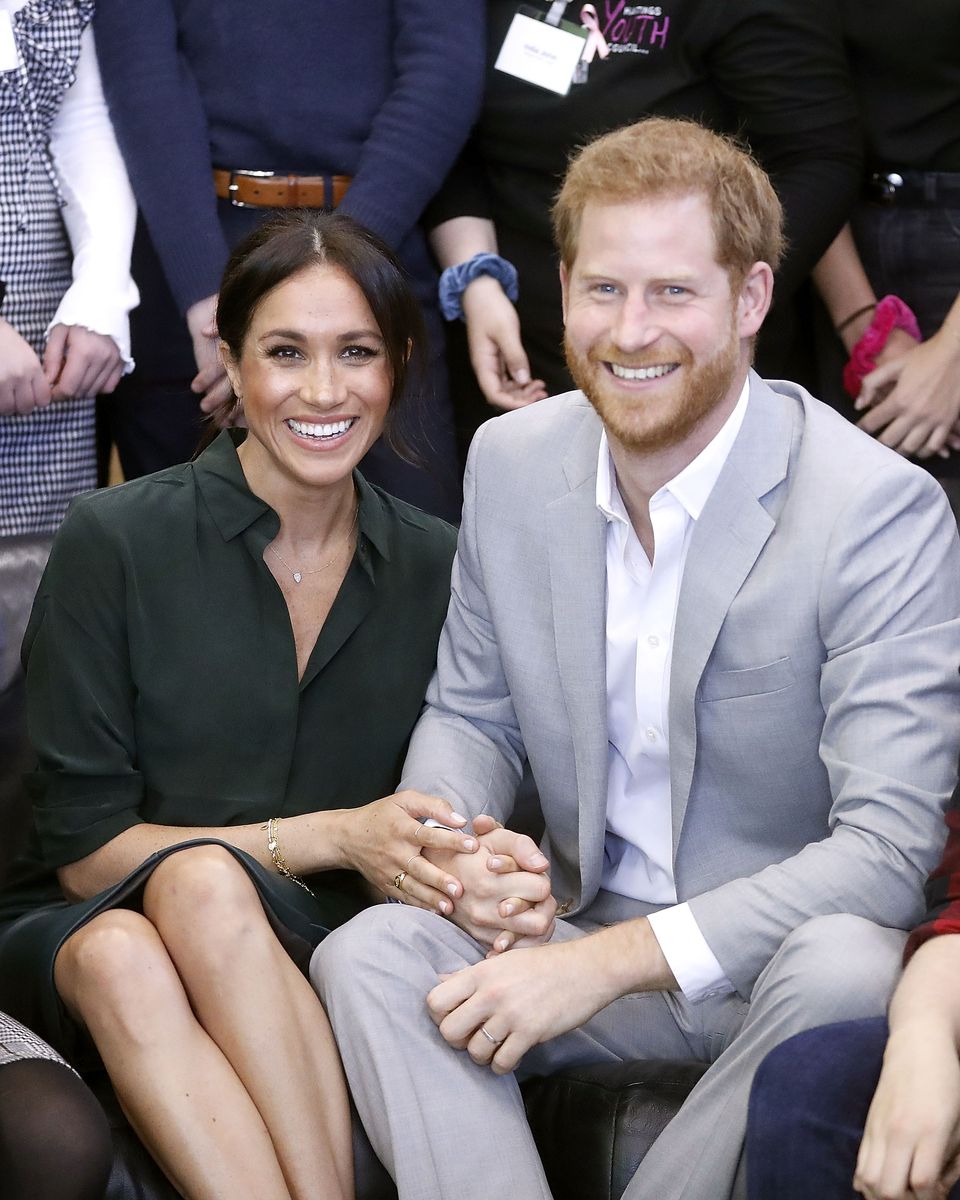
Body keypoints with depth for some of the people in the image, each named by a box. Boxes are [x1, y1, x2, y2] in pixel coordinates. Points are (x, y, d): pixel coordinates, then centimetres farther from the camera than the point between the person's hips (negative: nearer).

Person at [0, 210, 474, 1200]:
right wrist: (330, 838, -15)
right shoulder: (115, 543, -4)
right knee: (161, 917, -38)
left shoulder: (436, 569, 6)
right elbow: (83, 849, -5)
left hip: (302, 954, 2)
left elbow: (444, 820, 10)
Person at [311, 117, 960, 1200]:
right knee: (365, 955, -24)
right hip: (581, 929, 4)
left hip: (785, 949, -4)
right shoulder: (510, 462, 2)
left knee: (844, 968, -38)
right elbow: (468, 714, 15)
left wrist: (608, 960, -27)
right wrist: (462, 844, -11)